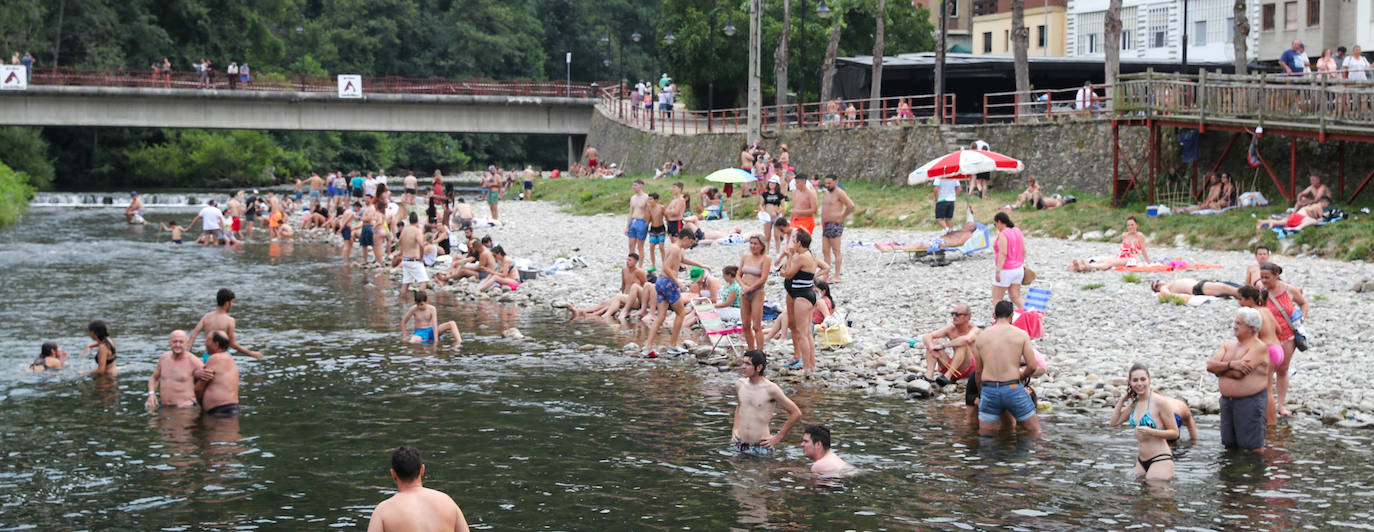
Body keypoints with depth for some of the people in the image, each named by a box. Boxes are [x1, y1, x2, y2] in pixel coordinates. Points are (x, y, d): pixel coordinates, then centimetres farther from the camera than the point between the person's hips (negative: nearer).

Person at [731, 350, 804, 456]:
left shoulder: (770, 389, -13)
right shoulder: (740, 384, 3)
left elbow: (796, 414, -8)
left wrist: (778, 437, -5)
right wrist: (735, 428, 13)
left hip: (761, 447, -5)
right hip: (739, 444, 5)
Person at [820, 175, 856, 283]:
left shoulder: (839, 193, -11)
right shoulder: (827, 193, 17)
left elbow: (851, 205, -21)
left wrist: (842, 217, -13)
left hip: (835, 224, -9)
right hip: (825, 225, 9)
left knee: (836, 251, -5)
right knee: (825, 251, 8)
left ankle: (836, 276, -4)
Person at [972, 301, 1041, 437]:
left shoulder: (981, 337, 7)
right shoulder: (1021, 335, 0)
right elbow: (1033, 366, -4)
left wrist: (980, 394, 28)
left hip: (989, 390, 2)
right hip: (1014, 389, -2)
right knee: (1035, 433, 12)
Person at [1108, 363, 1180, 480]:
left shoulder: (1158, 402, -13)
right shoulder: (1135, 403, 9)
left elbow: (1175, 433, -9)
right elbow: (1114, 422, 19)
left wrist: (1151, 431, -24)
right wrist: (1122, 400, 10)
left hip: (1160, 460, -7)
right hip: (1141, 461, 7)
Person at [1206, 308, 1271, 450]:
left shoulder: (1258, 348, -10)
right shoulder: (1228, 344, 12)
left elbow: (1238, 373, -21)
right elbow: (1210, 365, -1)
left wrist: (1219, 369, -4)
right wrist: (1230, 364, -18)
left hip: (1249, 401, -7)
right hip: (1227, 400, 7)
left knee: (1253, 447, -3)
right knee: (1230, 444, 14)